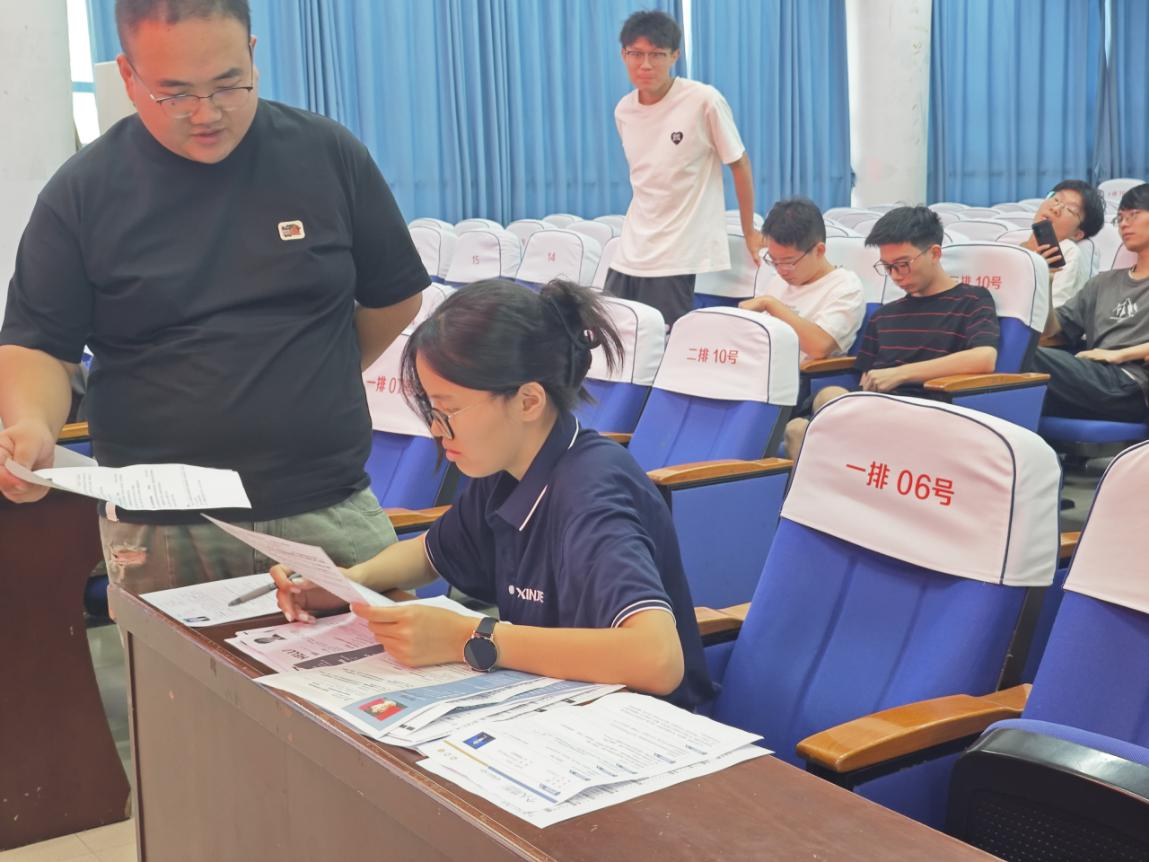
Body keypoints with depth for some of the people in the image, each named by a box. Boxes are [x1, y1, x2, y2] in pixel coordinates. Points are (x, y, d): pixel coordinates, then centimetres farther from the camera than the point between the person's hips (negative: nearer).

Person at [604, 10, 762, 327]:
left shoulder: (704, 101, -11)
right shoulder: (623, 111, 6)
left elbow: (740, 164, -2)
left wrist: (749, 233, 4)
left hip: (678, 256, -6)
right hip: (629, 253, 6)